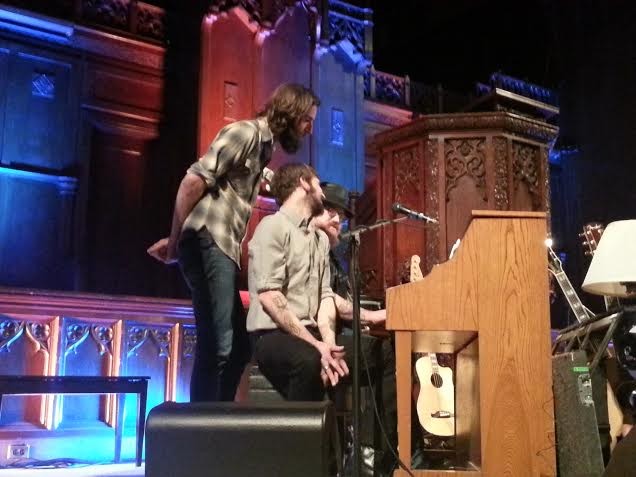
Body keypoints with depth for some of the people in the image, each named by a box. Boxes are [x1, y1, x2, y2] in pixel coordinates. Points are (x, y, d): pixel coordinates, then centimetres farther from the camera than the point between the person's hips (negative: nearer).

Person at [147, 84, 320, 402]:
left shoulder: (264, 146, 23)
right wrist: (174, 241, -10)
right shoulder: (246, 132, -6)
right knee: (218, 347, -13)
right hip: (208, 243, -10)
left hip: (223, 248, 10)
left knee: (238, 346, 11)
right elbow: (194, 181, -15)